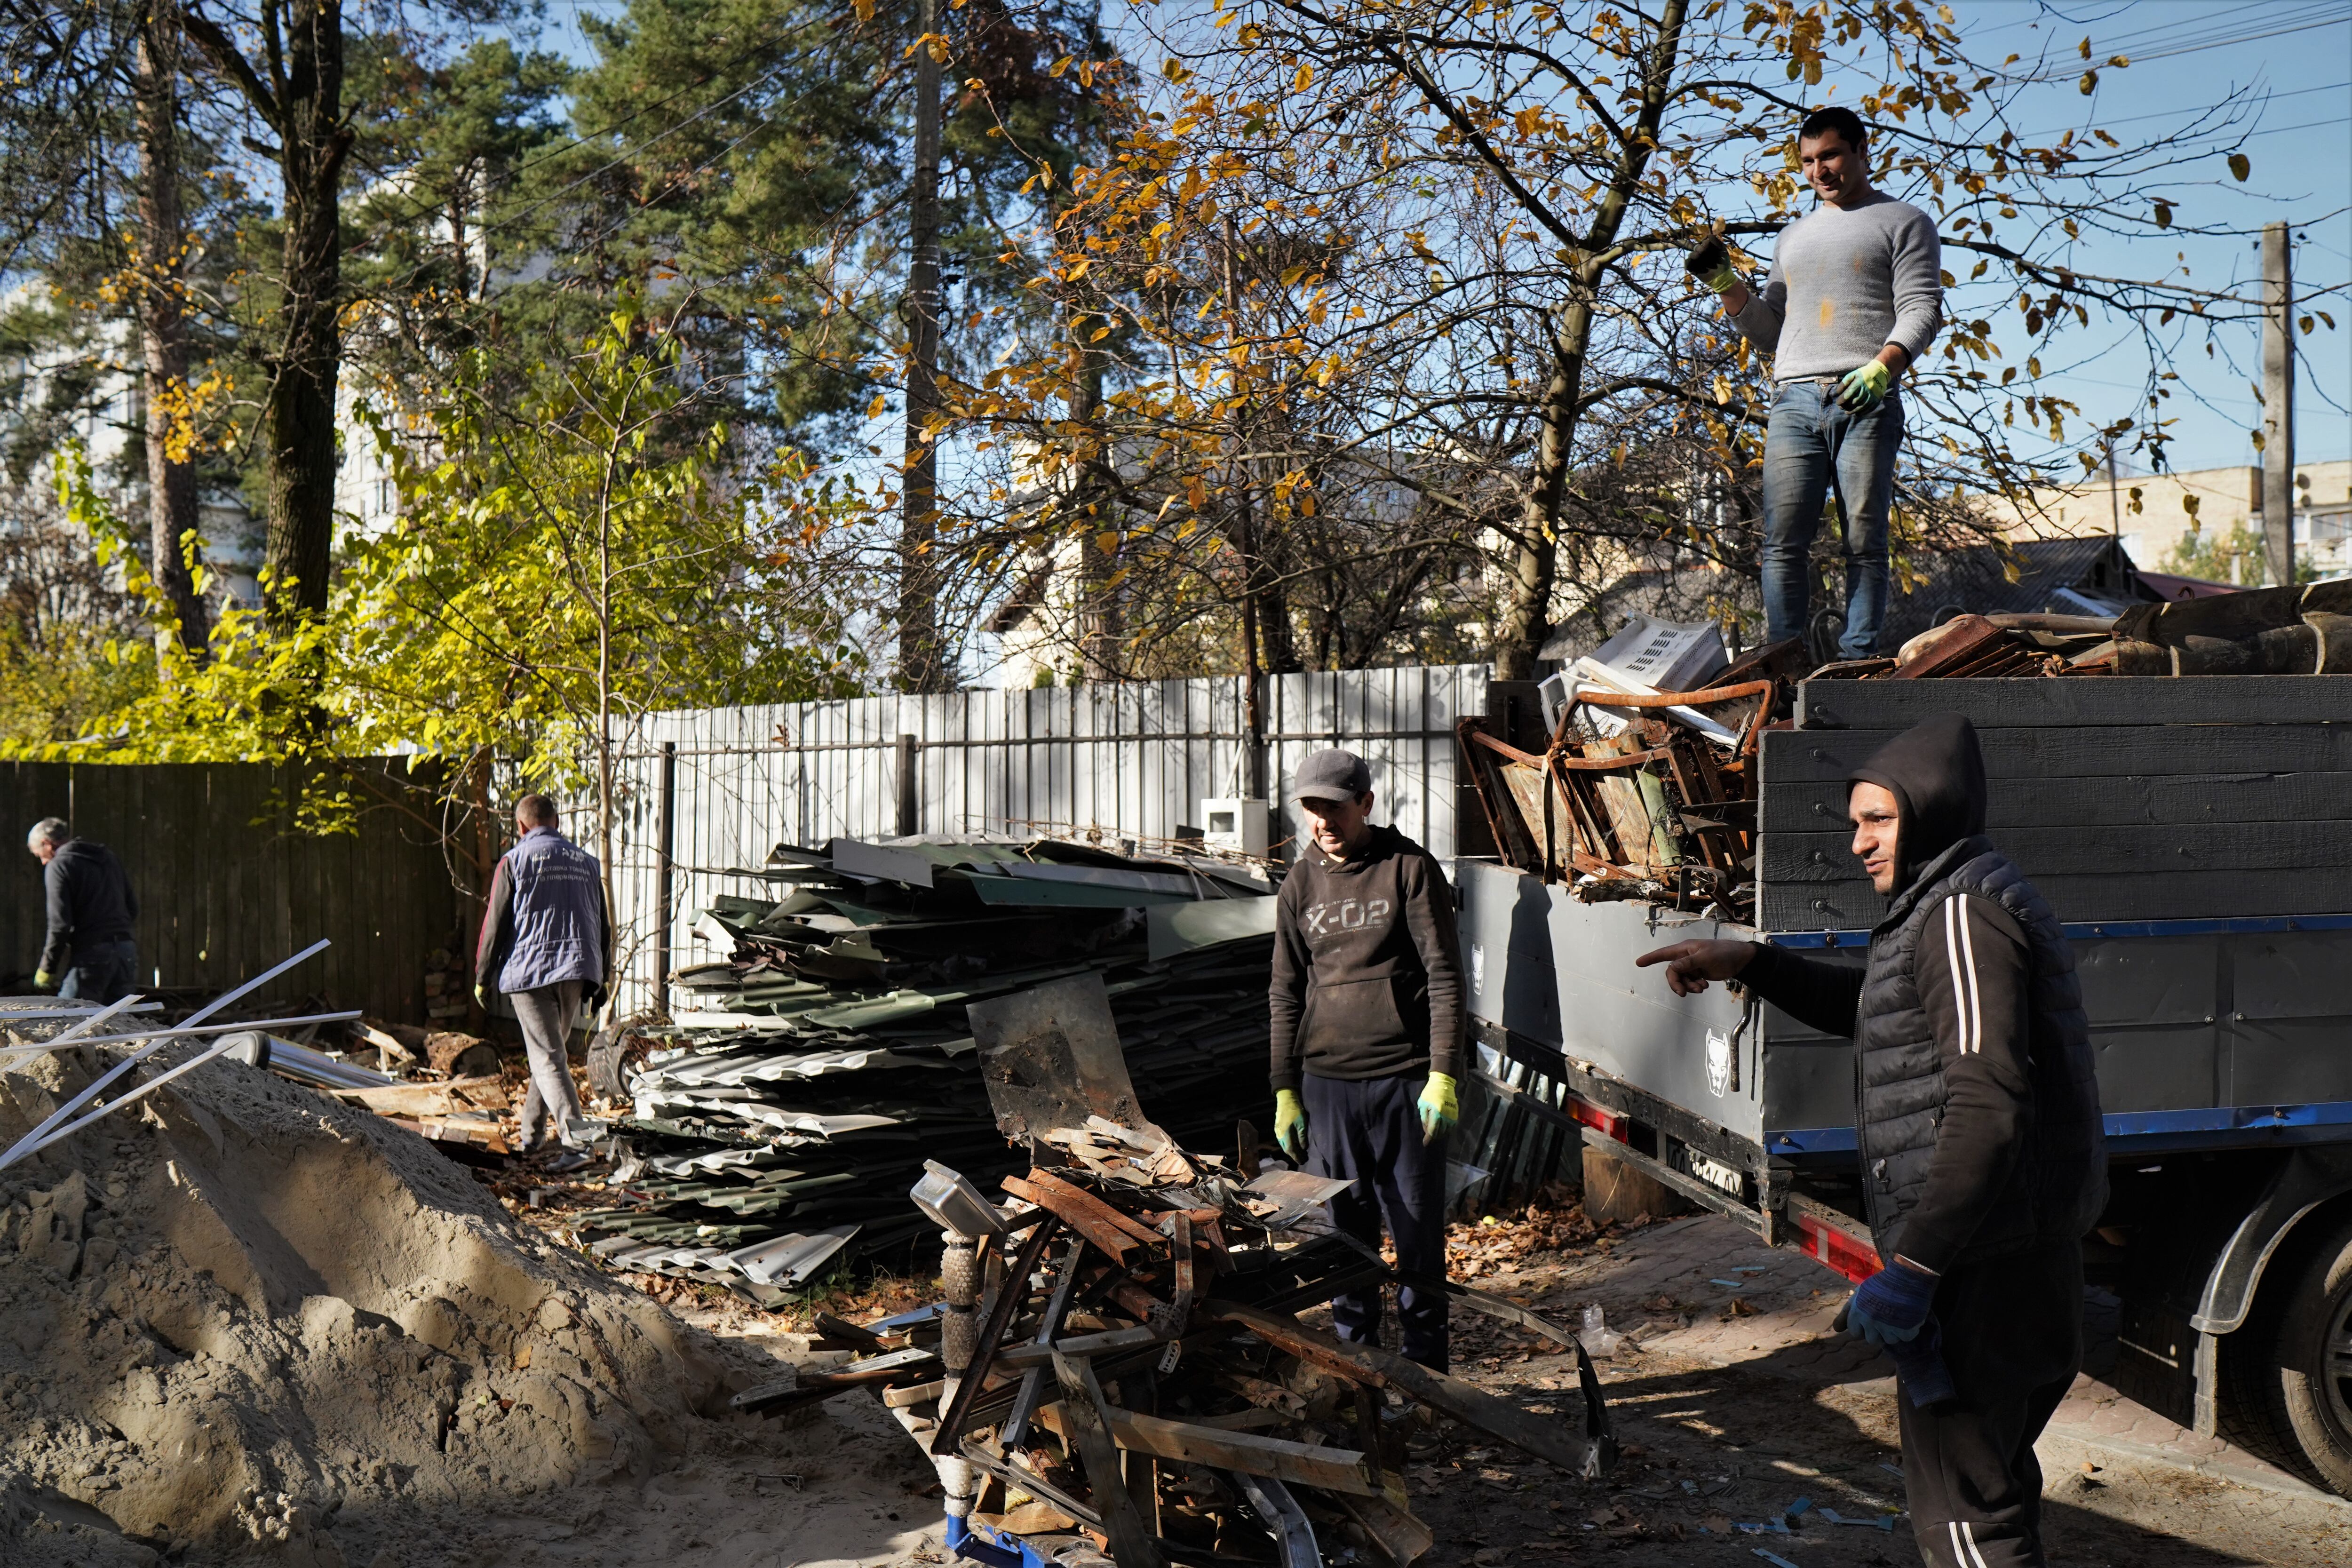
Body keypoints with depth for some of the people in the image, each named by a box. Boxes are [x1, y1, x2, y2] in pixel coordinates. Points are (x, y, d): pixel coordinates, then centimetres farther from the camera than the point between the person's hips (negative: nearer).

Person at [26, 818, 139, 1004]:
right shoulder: (108, 856, 17)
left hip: (92, 954, -7)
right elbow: (133, 909, 17)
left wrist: (46, 969, -4)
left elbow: (60, 924, -11)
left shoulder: (59, 865, -5)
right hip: (127, 953, 7)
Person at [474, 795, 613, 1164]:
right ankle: (532, 1132, 28)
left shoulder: (514, 861, 0)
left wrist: (483, 977, 8)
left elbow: (495, 923, -2)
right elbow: (603, 925, 17)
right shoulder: (587, 862, 15)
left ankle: (575, 1135, -22)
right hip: (577, 970, 5)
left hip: (529, 969, -5)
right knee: (552, 1049, 19)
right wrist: (600, 980, 23)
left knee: (548, 1058, -8)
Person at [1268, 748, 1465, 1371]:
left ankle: (1425, 1373, 16)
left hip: (1406, 1080, -3)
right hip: (1327, 1083, 3)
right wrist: (1285, 1090, 9)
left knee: (1419, 1232, 3)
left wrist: (1444, 1075, -12)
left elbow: (1445, 975, -5)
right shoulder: (1300, 885, 10)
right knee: (1345, 1232, 8)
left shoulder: (1409, 868, -2)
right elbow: (1287, 994, 14)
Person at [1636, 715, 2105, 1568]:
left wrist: (1912, 1265, -28)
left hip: (1974, 1263, -11)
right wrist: (1748, 963, 15)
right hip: (2010, 1248, 11)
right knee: (1989, 1482, 23)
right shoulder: (1954, 904, 16)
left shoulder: (1961, 912, -18)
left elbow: (1990, 1105, -26)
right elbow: (1875, 1005, 29)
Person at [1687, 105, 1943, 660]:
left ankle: (1857, 665, -8)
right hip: (1794, 401, 4)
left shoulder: (1903, 222, 13)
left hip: (1865, 404, -4)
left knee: (1864, 543, -7)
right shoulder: (1793, 237, 29)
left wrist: (1882, 368, -18)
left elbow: (1922, 310, 0)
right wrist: (1728, 287, 11)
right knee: (1783, 543, -7)